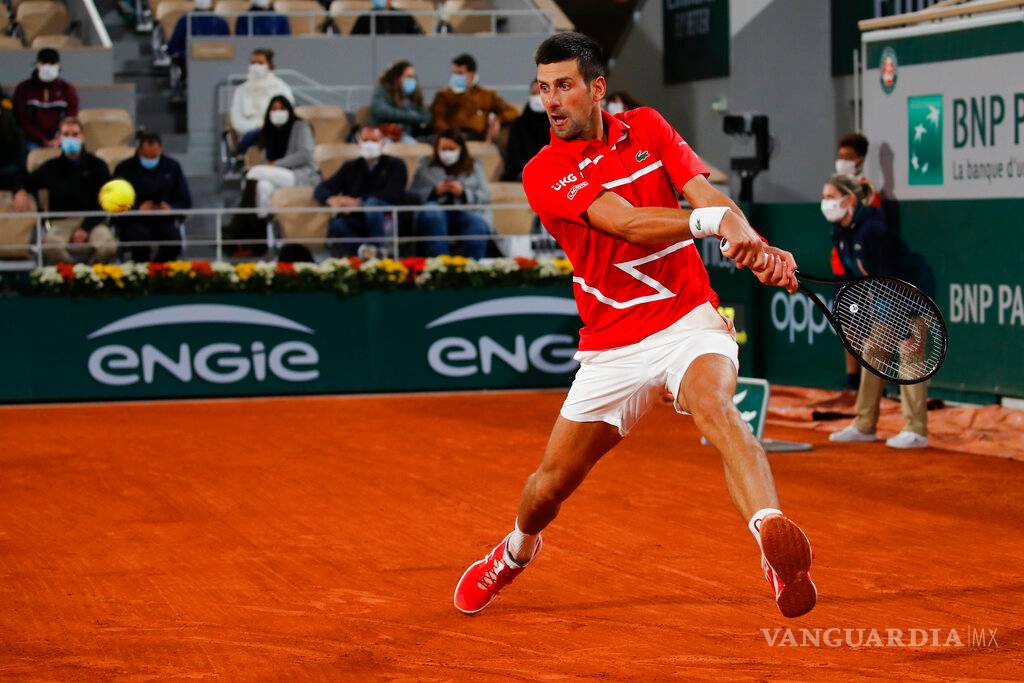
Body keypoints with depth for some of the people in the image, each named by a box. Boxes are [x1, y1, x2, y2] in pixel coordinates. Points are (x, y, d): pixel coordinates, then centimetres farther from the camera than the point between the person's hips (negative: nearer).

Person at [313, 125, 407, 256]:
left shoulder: (395, 165, 12)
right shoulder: (350, 167, 21)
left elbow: (394, 195, -6)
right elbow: (320, 190, 13)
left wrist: (358, 202, -17)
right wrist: (332, 200, -14)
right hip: (356, 223, 2)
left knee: (372, 203, -34)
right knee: (336, 225, -32)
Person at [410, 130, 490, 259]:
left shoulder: (474, 166, 21)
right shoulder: (425, 165, 21)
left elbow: (485, 197, 10)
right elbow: (412, 194, 10)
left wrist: (463, 192, -7)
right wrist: (435, 191, -6)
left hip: (466, 211, 0)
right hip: (437, 210, 0)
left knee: (478, 224, -36)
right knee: (432, 215, -38)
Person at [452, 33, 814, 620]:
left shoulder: (646, 127, 4)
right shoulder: (544, 173, -8)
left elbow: (709, 197, -6)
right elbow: (627, 223, -24)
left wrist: (756, 247, -28)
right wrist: (715, 220, -40)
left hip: (689, 321, -1)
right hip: (613, 347, 1)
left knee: (713, 405, -35)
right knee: (551, 485, 11)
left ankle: (774, 539, -57)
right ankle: (518, 549, 48)